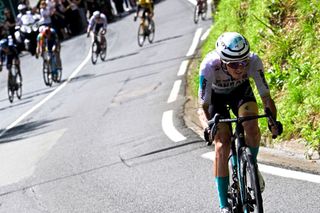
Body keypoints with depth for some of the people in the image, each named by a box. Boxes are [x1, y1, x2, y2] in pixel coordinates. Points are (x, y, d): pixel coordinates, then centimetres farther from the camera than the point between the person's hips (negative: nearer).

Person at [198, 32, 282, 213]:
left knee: (252, 128, -27)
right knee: (222, 146, -14)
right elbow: (203, 107, -32)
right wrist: (207, 126, -52)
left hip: (241, 90, 1)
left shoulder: (254, 61, -36)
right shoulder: (209, 66, -40)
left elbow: (266, 97, -28)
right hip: (216, 96, -1)